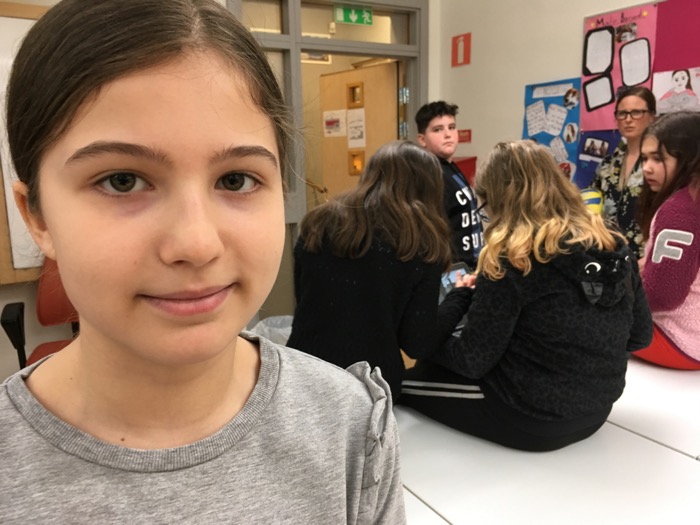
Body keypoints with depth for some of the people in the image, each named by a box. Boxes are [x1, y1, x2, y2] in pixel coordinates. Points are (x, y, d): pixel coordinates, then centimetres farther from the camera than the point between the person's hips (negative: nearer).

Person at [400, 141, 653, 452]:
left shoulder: (511, 262, -21)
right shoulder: (615, 247, -2)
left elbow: (471, 362, -15)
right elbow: (639, 336, 8)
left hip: (531, 419, -7)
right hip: (594, 412, 7)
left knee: (408, 381, 10)